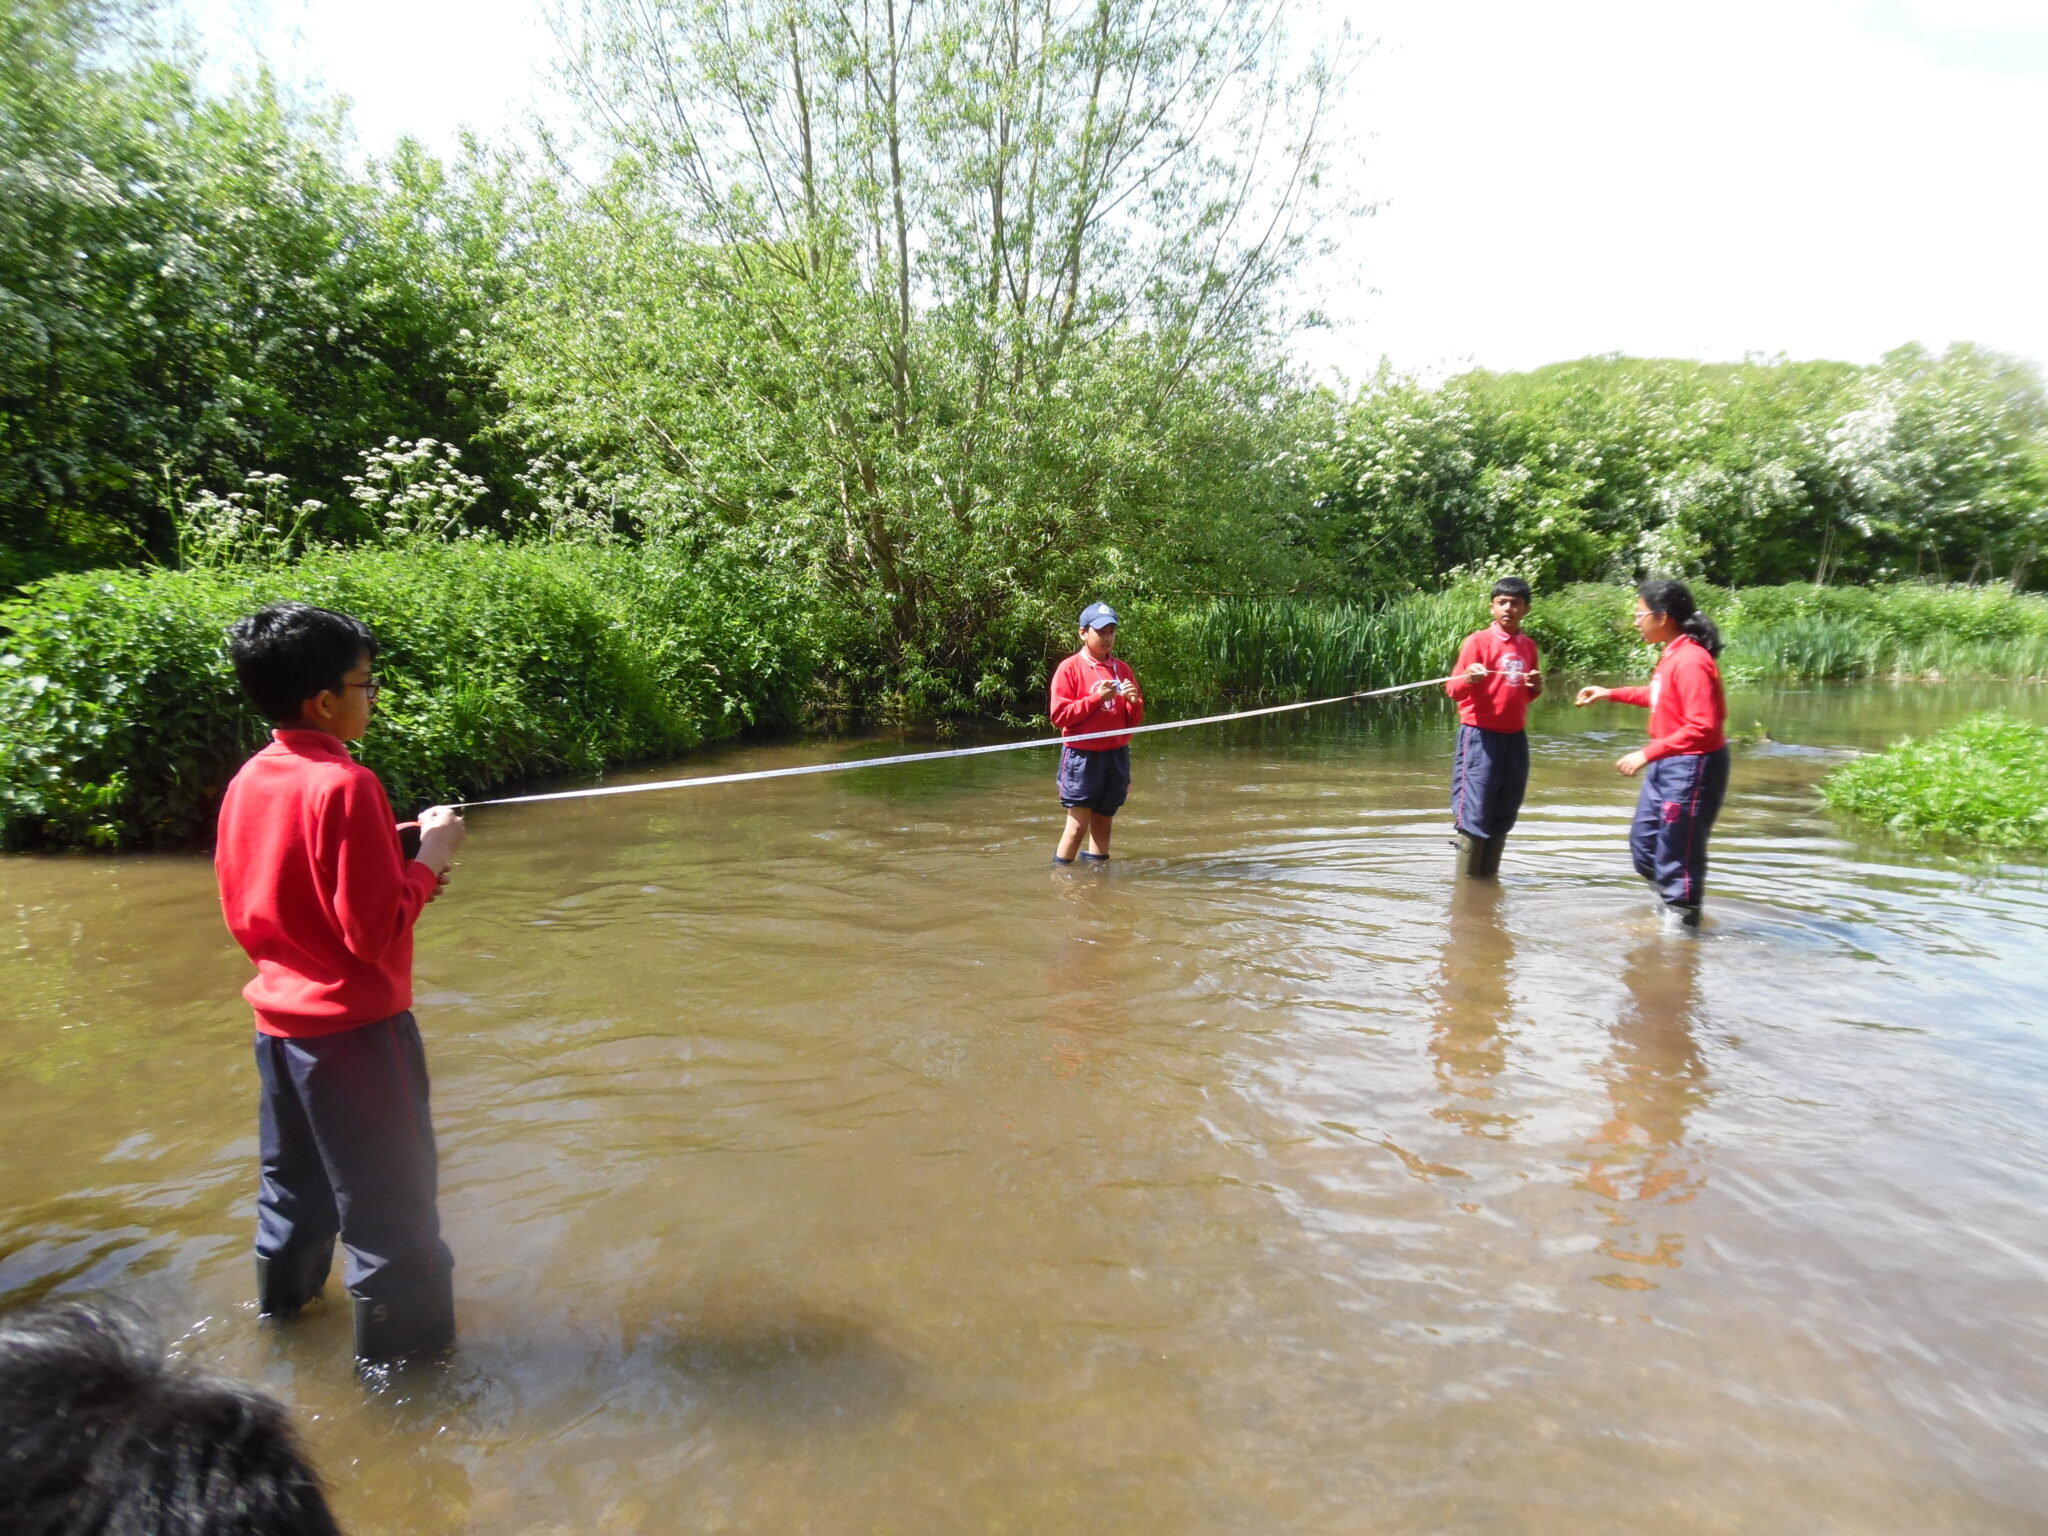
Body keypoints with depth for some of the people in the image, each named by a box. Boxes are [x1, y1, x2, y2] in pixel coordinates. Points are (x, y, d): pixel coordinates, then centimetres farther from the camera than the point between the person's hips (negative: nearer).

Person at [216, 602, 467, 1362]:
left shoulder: (248, 781, 3)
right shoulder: (343, 785, -23)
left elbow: (245, 912, 12)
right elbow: (374, 930, -23)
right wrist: (427, 860, -10)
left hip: (279, 1017, 9)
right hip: (352, 1025, -9)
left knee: (293, 1172, 27)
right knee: (388, 1198, 5)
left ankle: (283, 1292, 46)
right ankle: (400, 1336, 17)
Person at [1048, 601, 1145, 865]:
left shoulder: (1123, 670, 10)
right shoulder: (1070, 668, -3)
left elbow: (1134, 721, 14)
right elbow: (1059, 715, -10)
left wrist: (1134, 702, -8)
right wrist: (1096, 698, -16)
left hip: (1117, 755, 5)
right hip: (1082, 757, -4)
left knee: (1103, 822, 11)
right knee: (1078, 825, -5)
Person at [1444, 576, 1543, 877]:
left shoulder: (1528, 646, 11)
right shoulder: (1478, 641, -6)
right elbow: (1454, 690, -11)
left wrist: (1536, 688, 2)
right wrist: (1469, 678, -32)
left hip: (1515, 738, 6)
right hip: (1480, 736, -6)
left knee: (1503, 817, 11)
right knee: (1474, 814, -6)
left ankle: (1489, 877, 22)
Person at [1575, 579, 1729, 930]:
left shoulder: (1690, 661, -23)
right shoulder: (1673, 655, 6)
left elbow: (1703, 727, -27)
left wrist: (1647, 754, -25)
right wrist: (1611, 693, 22)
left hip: (1692, 769, -10)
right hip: (1667, 764, 10)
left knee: (1677, 856, 0)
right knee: (1643, 843, 21)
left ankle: (1682, 927, 15)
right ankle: (1673, 910, 37)